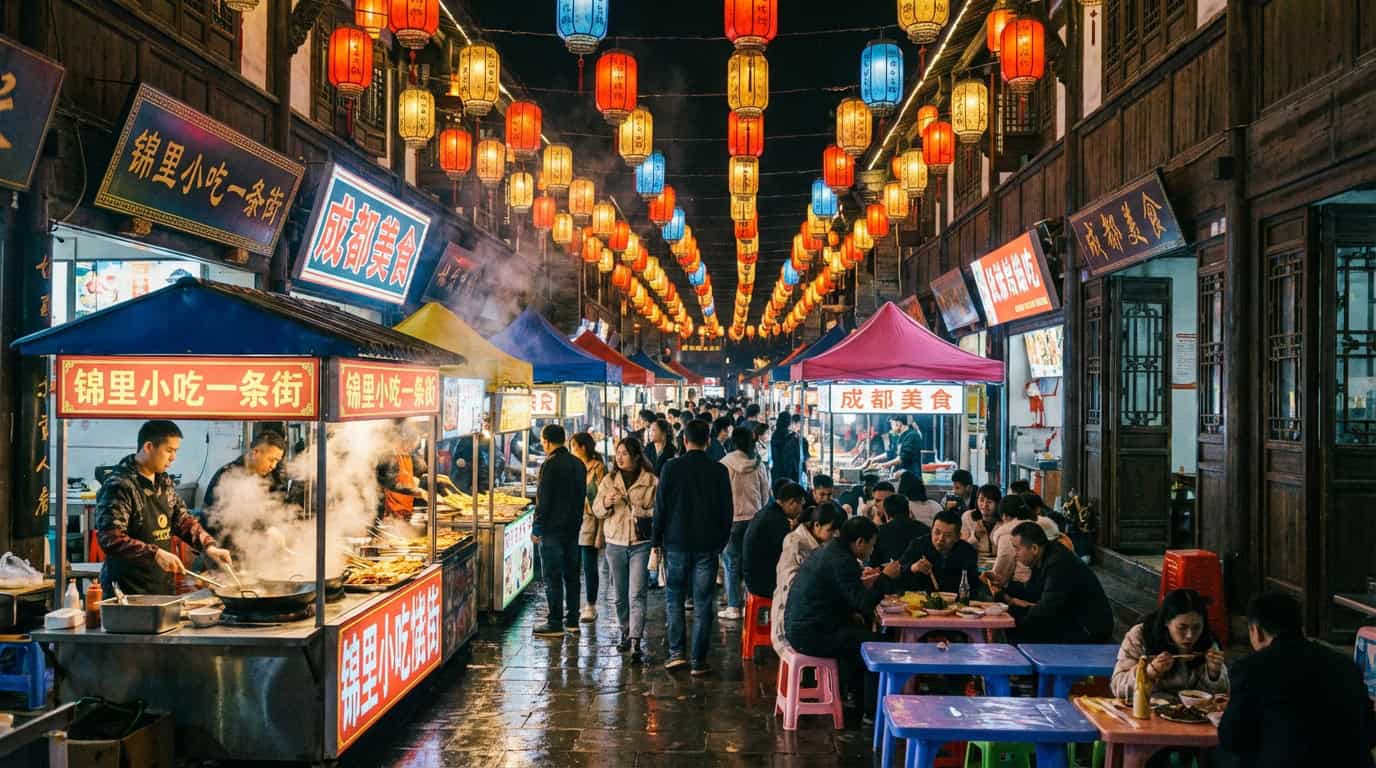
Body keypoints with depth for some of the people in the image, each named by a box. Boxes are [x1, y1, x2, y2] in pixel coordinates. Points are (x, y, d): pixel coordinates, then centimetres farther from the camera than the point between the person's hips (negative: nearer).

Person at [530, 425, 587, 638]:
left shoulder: (550, 465, -14)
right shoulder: (578, 464, 9)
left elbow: (543, 500, -15)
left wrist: (537, 529, -10)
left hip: (552, 528, -8)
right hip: (573, 527, 8)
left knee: (553, 577, -3)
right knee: (571, 574, 13)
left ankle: (555, 624, -1)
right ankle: (572, 621, 17)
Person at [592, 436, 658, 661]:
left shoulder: (651, 481, -2)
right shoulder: (609, 480, 9)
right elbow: (596, 510, 8)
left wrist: (644, 512, -18)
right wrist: (606, 503, -13)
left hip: (641, 544, -4)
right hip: (615, 543, 4)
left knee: (636, 594, -12)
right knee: (619, 595, 13)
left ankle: (636, 643, -16)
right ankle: (626, 634, 29)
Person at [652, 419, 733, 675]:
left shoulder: (671, 468, -5)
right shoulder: (719, 471, -1)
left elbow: (660, 508, -2)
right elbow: (727, 512, 4)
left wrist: (657, 542, 6)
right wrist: (722, 542, 15)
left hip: (676, 543, -1)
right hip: (707, 546, 1)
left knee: (674, 598, 13)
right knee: (703, 604, 5)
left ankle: (676, 652, 4)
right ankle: (699, 661, 6)